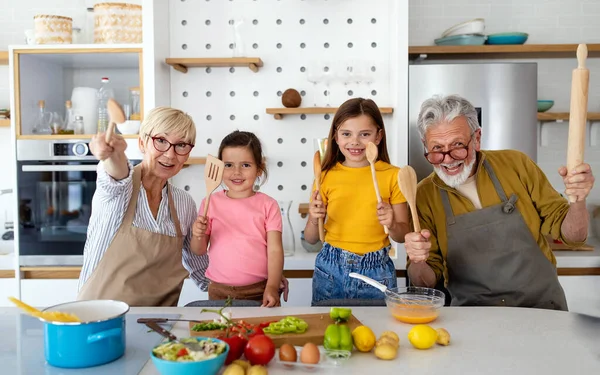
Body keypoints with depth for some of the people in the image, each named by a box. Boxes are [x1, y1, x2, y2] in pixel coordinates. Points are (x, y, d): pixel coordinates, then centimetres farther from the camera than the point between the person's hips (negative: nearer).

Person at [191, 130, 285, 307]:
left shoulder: (268, 205, -3)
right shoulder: (211, 202, 0)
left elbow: (275, 250, -7)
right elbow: (199, 251, 4)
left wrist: (272, 287, -19)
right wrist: (198, 236, -17)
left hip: (259, 291, -1)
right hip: (219, 291, 1)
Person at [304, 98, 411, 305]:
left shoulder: (393, 175, -4)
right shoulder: (326, 175, -1)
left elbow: (403, 235, 1)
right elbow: (311, 238, 4)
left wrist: (392, 225, -18)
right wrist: (314, 220, -15)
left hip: (376, 271, -1)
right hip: (331, 269, 1)